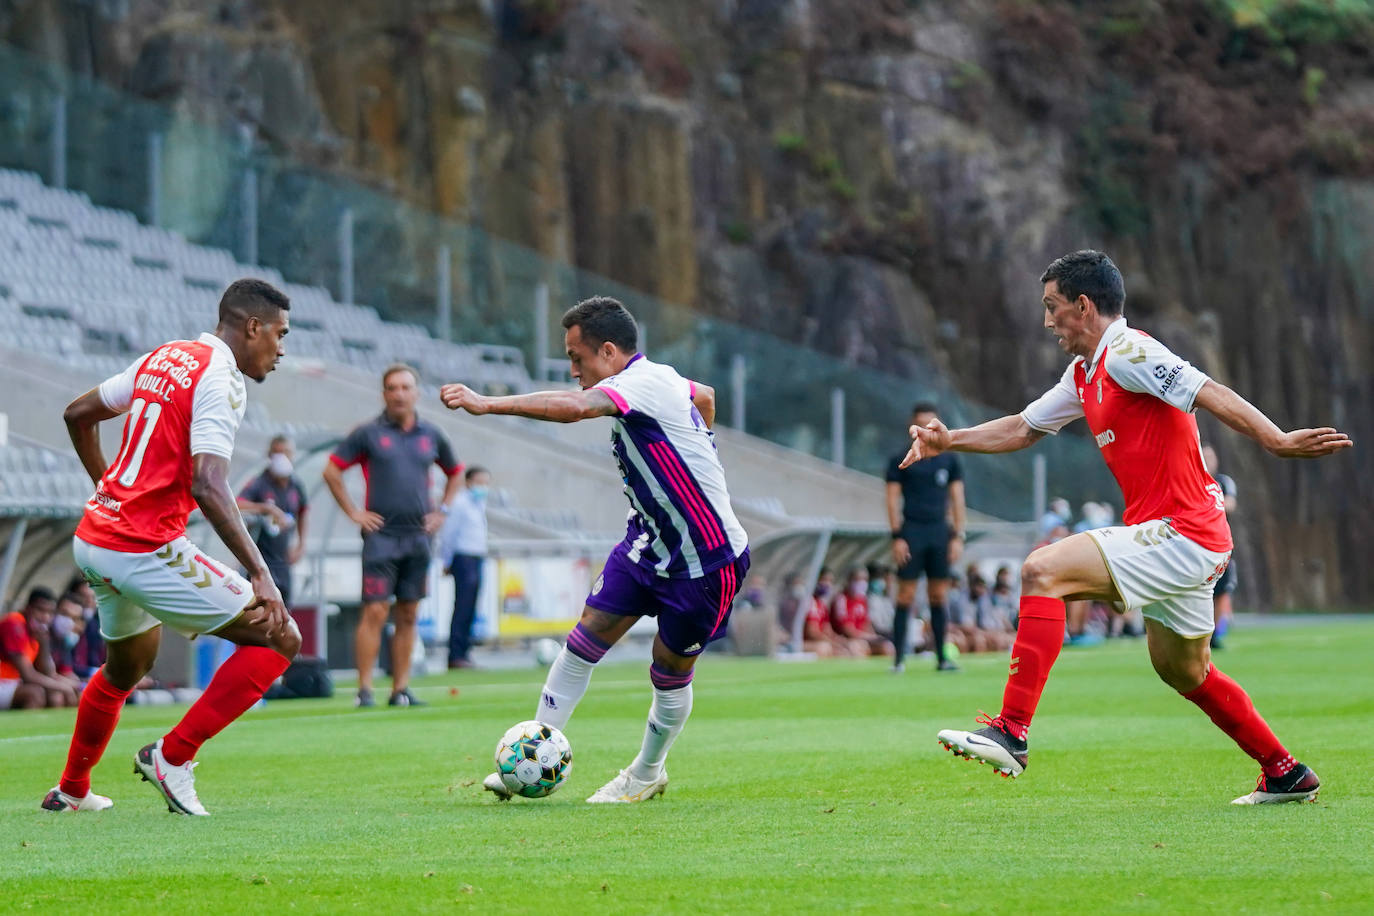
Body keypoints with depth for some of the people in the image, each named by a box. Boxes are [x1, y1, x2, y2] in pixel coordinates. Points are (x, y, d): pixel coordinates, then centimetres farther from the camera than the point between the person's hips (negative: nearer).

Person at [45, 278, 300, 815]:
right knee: (279, 640, -5)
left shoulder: (164, 358, 13)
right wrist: (260, 574, -26)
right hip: (145, 552, -9)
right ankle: (172, 757, -2)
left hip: (92, 542, 9)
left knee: (125, 669, 32)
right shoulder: (220, 381, -12)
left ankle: (71, 790, 46)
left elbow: (78, 415, 23)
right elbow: (207, 485, -24)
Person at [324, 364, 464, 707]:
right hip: (381, 535, -4)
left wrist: (441, 511, 14)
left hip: (418, 536, 4)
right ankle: (364, 689, -8)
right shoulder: (369, 433, -1)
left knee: (408, 615, 5)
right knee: (375, 612, -10)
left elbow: (455, 473, 25)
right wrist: (353, 512, -2)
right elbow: (332, 471, 2)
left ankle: (401, 689, 9)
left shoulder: (431, 435, 10)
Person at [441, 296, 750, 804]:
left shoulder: (644, 382, -25)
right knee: (588, 634, 1)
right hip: (650, 539, 9)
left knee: (670, 669, 5)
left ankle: (647, 772, 27)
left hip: (707, 560, -9)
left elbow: (573, 407, -43)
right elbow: (706, 396, 25)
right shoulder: (660, 379, 3)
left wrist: (486, 403, -44)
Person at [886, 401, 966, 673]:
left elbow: (957, 498, 10)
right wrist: (897, 537, -8)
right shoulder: (900, 461, 2)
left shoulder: (949, 460, 10)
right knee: (906, 596, -6)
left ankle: (942, 658, 7)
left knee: (939, 596, 3)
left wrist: (958, 536, 2)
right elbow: (893, 499, 0)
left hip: (940, 533, 3)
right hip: (911, 532, -3)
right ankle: (898, 658, -4)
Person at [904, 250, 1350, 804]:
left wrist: (1277, 442, -33)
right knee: (1182, 671, 23)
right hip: (1187, 542, 11)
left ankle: (1011, 733, -25)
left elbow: (1212, 395, -23)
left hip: (1180, 534, -11)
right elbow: (1023, 429, 27)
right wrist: (949, 441, 18)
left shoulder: (1126, 352, -12)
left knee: (1043, 571, -20)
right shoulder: (1084, 374, 17)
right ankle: (1285, 775, 35)